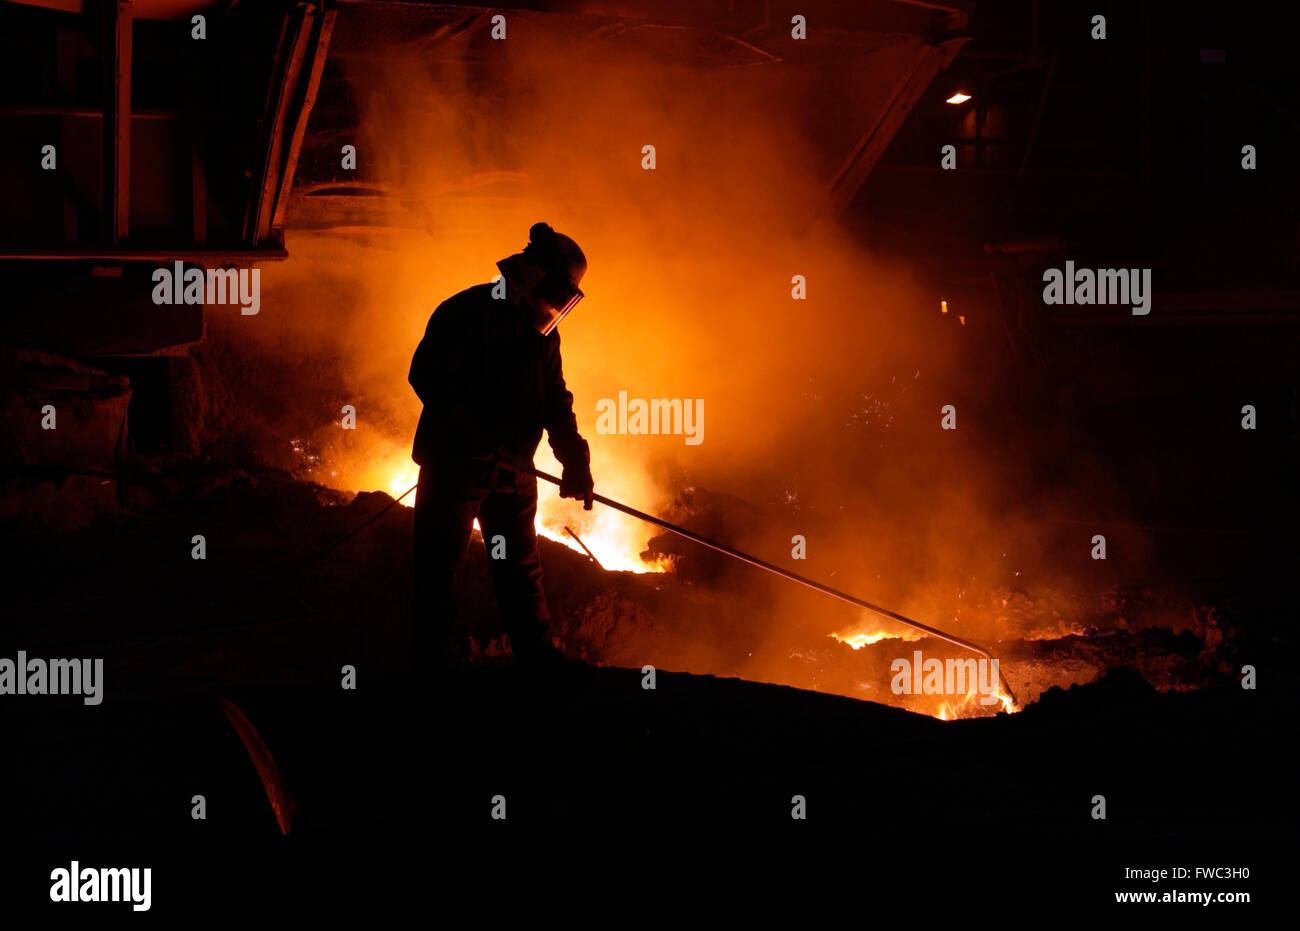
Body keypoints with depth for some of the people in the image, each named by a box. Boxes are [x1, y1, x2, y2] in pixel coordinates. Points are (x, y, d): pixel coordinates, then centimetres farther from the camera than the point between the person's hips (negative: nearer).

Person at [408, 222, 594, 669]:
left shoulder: (544, 334, 12)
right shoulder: (466, 312, -9)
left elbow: (556, 403, 12)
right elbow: (427, 376, -17)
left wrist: (574, 459, -4)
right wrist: (472, 434, -26)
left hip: (512, 470, 6)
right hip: (453, 466, -6)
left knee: (521, 572, 12)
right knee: (439, 568, -1)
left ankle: (540, 660, 19)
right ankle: (433, 662, 7)